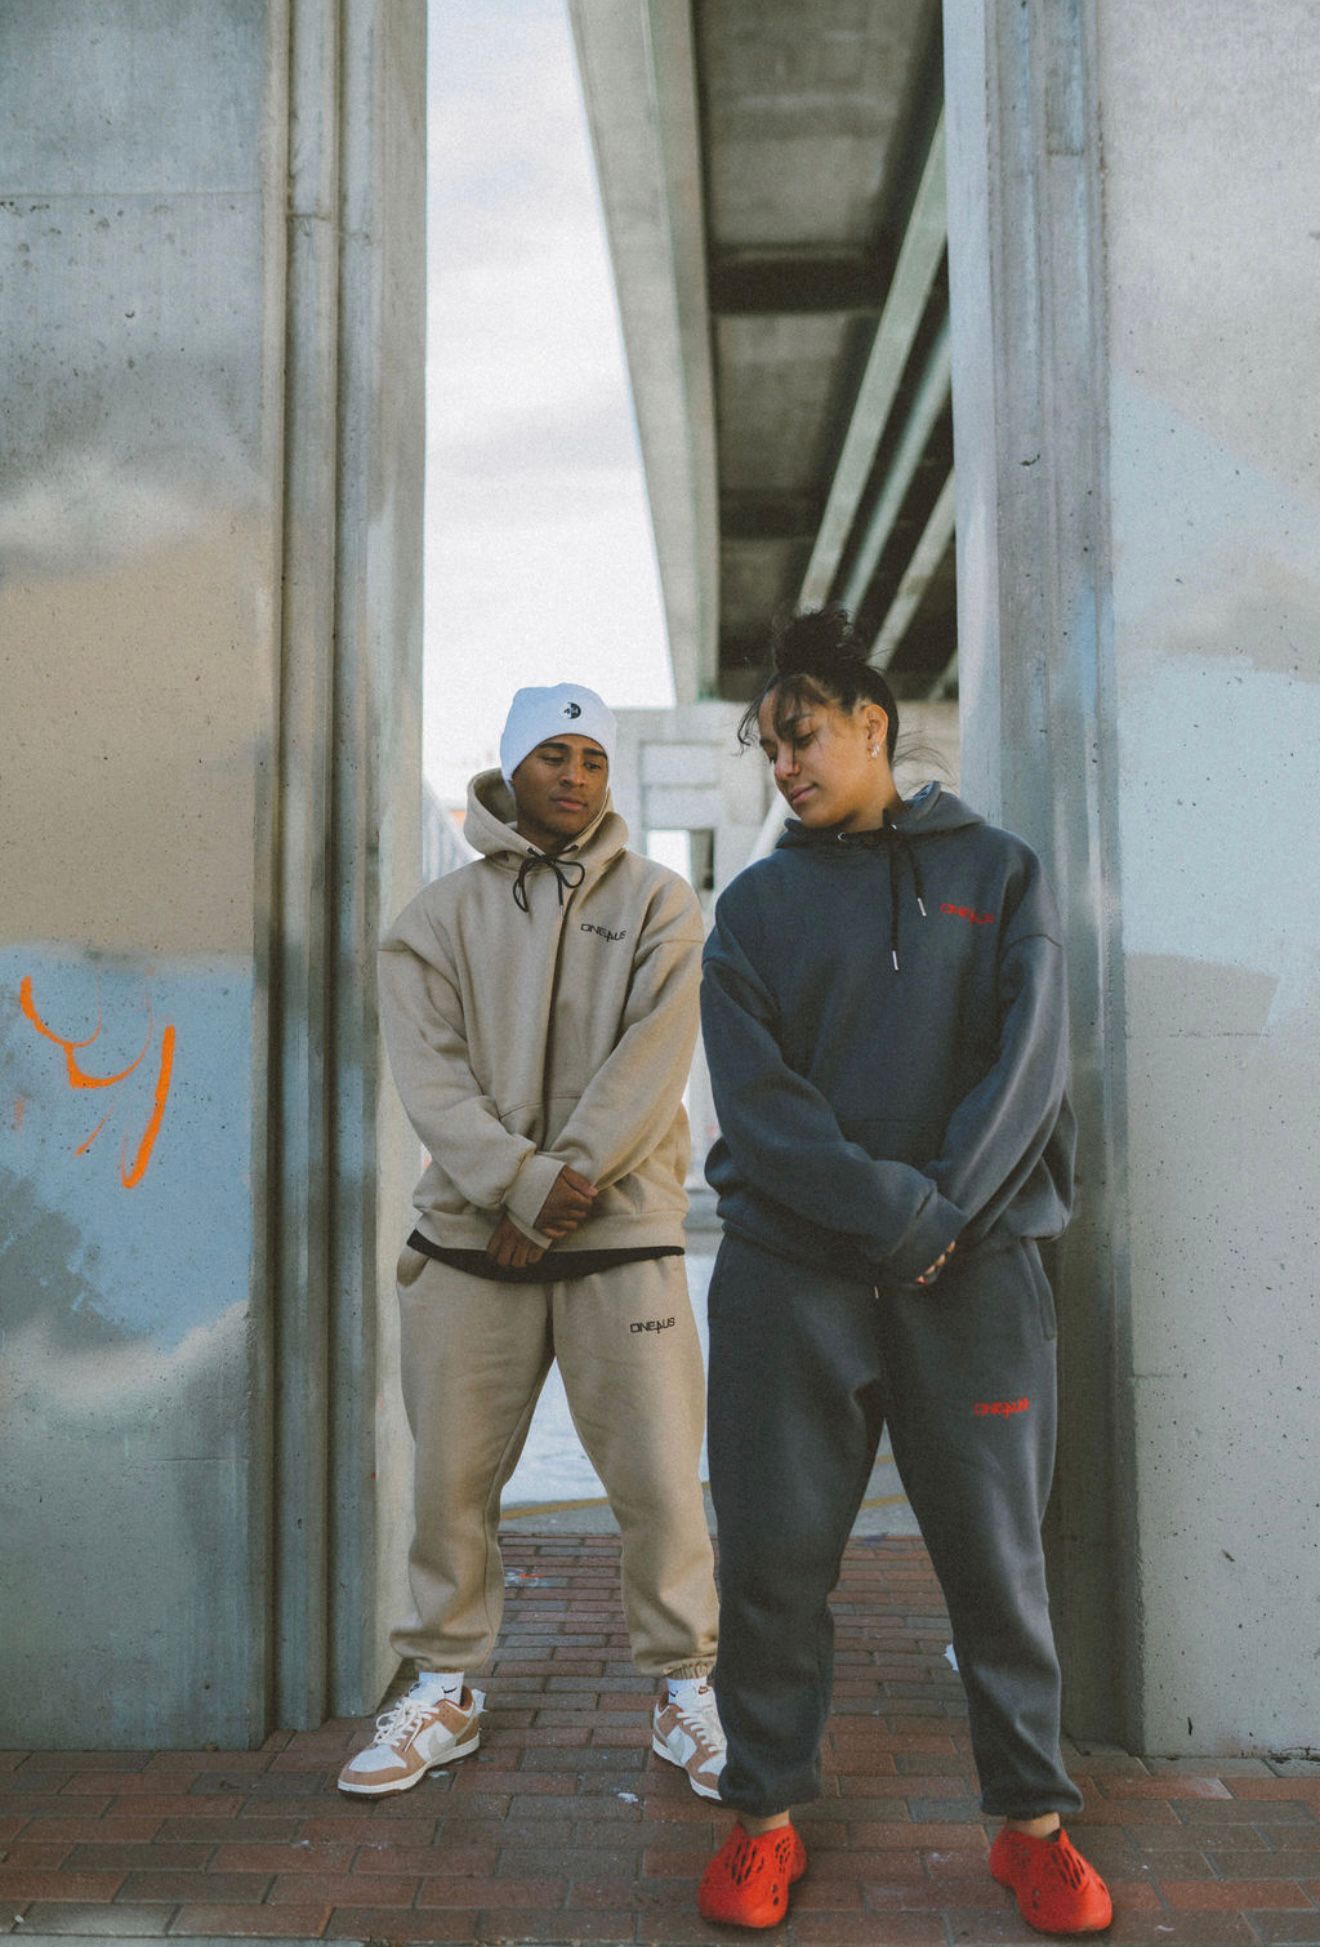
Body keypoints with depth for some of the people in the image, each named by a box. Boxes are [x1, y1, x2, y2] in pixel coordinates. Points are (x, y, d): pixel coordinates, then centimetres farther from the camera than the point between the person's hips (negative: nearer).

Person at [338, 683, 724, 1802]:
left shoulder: (659, 903, 7)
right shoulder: (441, 915, 9)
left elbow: (652, 1060, -5)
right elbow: (430, 1073, -3)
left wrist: (565, 1187, -14)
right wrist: (524, 1184, -16)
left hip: (622, 1240, -1)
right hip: (468, 1241, 1)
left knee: (659, 1479, 1)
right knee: (452, 1479, 8)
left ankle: (685, 1690, 21)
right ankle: (445, 1691, 27)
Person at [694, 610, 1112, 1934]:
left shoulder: (996, 870, 9)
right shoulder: (756, 906, 8)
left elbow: (1030, 1061, -2)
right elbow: (758, 1100, -5)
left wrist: (945, 1215, -14)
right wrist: (895, 1209, -16)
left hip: (975, 1271, 0)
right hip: (791, 1272, 1)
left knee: (998, 1554, 8)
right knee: (773, 1554, 5)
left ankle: (1031, 1819, 26)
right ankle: (765, 1812, 23)